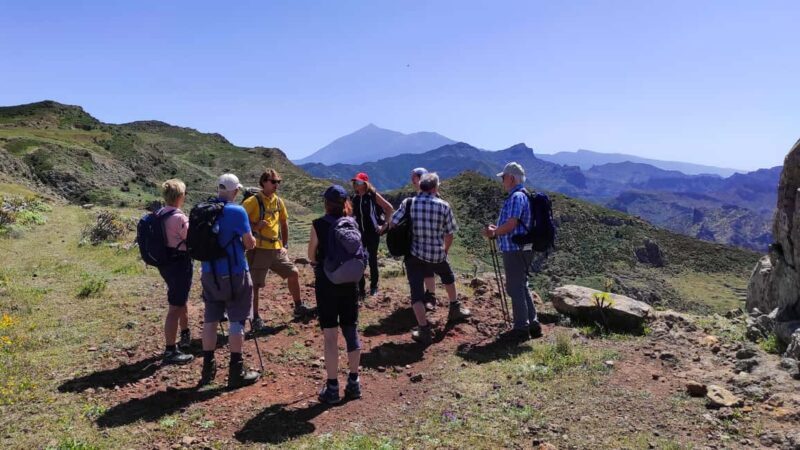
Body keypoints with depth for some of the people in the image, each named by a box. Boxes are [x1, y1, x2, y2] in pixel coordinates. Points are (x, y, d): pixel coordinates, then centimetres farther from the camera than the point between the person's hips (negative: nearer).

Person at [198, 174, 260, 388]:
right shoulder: (237, 211, -14)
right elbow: (250, 243, -11)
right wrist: (249, 240, 10)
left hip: (210, 272, 6)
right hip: (234, 273, -6)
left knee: (210, 319, 13)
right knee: (237, 320, 2)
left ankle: (208, 369, 21)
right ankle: (236, 372, 7)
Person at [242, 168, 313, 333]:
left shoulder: (278, 201, 9)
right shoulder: (253, 201, -11)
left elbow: (284, 223, 19)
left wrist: (285, 245, 17)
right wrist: (255, 226, -22)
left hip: (277, 249, 7)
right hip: (259, 250, -7)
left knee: (294, 273, 11)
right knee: (256, 284, 0)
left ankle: (299, 308, 29)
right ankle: (256, 320, 11)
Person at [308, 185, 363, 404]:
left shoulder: (318, 225, -9)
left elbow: (312, 256, 2)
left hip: (326, 283, -4)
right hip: (350, 282, 4)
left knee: (330, 335, 1)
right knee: (351, 331, 12)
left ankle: (332, 387, 6)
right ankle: (354, 382, 20)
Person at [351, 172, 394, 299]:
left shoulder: (373, 195, -10)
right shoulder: (354, 198, 4)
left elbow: (389, 208, -8)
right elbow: (352, 214, 19)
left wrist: (384, 225, -8)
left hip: (373, 232, -4)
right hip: (359, 233, 4)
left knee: (372, 260, 7)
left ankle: (374, 286, 24)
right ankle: (361, 289, 10)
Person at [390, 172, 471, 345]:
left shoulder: (408, 203, -5)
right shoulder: (444, 206, -5)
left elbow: (393, 225, -5)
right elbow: (449, 234, 1)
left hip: (414, 255, -1)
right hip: (437, 255, 1)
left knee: (417, 292, 5)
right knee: (448, 277, 30)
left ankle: (424, 330, -3)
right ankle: (455, 308, 48)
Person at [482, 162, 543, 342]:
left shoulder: (516, 197, -16)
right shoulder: (520, 196, 17)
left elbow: (511, 224, -24)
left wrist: (494, 232, -9)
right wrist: (496, 230, 11)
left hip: (515, 250, -10)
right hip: (520, 249, 10)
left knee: (515, 288, -3)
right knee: (521, 287, 16)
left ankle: (521, 329, 4)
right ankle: (533, 324, 22)